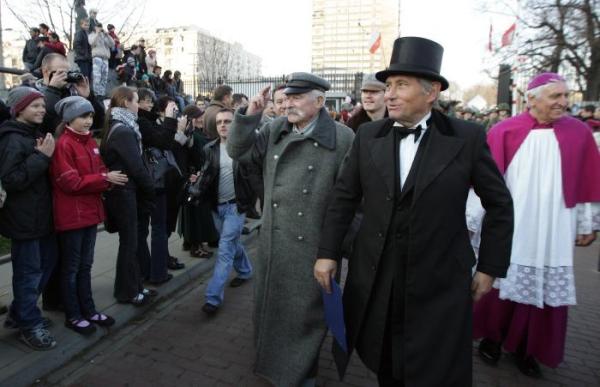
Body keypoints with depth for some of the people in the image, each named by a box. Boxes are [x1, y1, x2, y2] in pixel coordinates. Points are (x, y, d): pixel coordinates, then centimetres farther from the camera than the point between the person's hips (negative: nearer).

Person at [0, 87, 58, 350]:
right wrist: (41, 156, -24)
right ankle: (30, 326, 16)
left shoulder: (35, 134, 14)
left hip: (41, 214, 10)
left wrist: (43, 155, 2)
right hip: (23, 218, -9)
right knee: (29, 271, 1)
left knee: (47, 263, 17)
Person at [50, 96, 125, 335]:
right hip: (71, 215, -8)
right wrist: (105, 179, -18)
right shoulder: (63, 144, -15)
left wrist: (109, 178, -8)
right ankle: (73, 316, 20)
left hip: (90, 212, 8)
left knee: (85, 265, 17)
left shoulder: (90, 141, 11)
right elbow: (71, 182, -20)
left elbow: (98, 171, 14)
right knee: (71, 267, 6)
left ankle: (88, 310, 29)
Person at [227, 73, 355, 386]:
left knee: (305, 313, 12)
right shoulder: (274, 130, 2)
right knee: (269, 303, 22)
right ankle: (269, 358, 50)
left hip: (312, 246, -4)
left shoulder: (342, 138, -13)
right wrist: (249, 116, -10)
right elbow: (239, 152, 3)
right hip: (272, 241, 5)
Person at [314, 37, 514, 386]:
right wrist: (328, 253, 0)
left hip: (439, 283, -2)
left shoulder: (468, 138, -8)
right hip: (374, 279, 3)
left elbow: (500, 204, 1)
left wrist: (490, 267, 1)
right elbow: (343, 198, 3)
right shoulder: (368, 136, -1)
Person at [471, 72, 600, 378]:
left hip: (553, 232, 3)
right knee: (502, 282, 9)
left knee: (547, 290, 10)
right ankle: (492, 337, 30)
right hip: (506, 230, -2)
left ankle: (526, 347, 29)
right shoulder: (503, 132, -6)